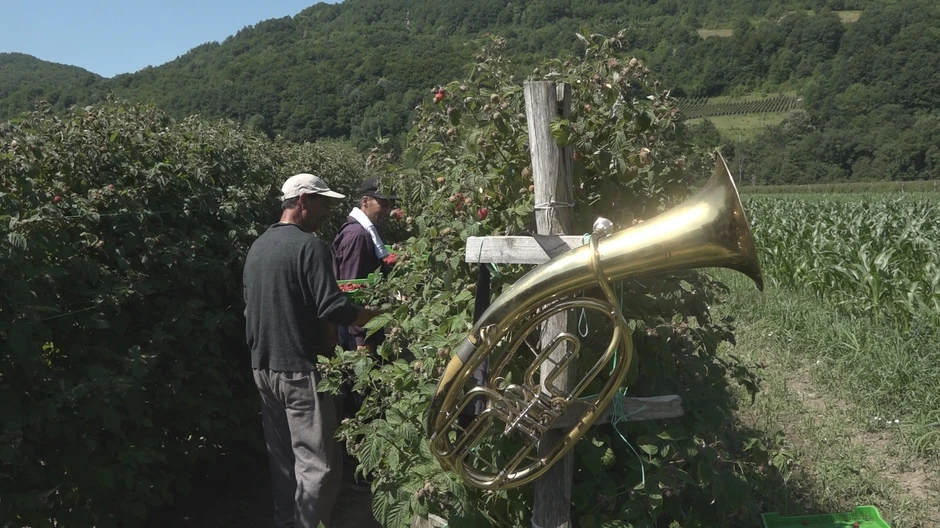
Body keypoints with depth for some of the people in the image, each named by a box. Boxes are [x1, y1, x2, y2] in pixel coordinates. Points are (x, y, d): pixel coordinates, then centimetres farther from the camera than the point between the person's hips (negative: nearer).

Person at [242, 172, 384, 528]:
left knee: (281, 459, 15)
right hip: (299, 369, -9)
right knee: (318, 464, -2)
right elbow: (332, 309, -21)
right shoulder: (309, 245, -14)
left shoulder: (257, 247, 13)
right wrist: (382, 315, -11)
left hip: (263, 367, 9)